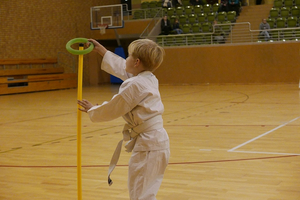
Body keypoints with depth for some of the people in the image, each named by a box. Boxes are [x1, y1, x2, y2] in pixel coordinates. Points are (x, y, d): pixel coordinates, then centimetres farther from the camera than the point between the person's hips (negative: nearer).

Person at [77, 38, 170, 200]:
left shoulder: (134, 85, -18)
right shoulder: (150, 78, 10)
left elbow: (111, 109, -8)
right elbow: (122, 68, 27)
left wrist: (92, 110, 12)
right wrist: (101, 50, 36)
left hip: (147, 146, -10)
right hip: (157, 140, 10)